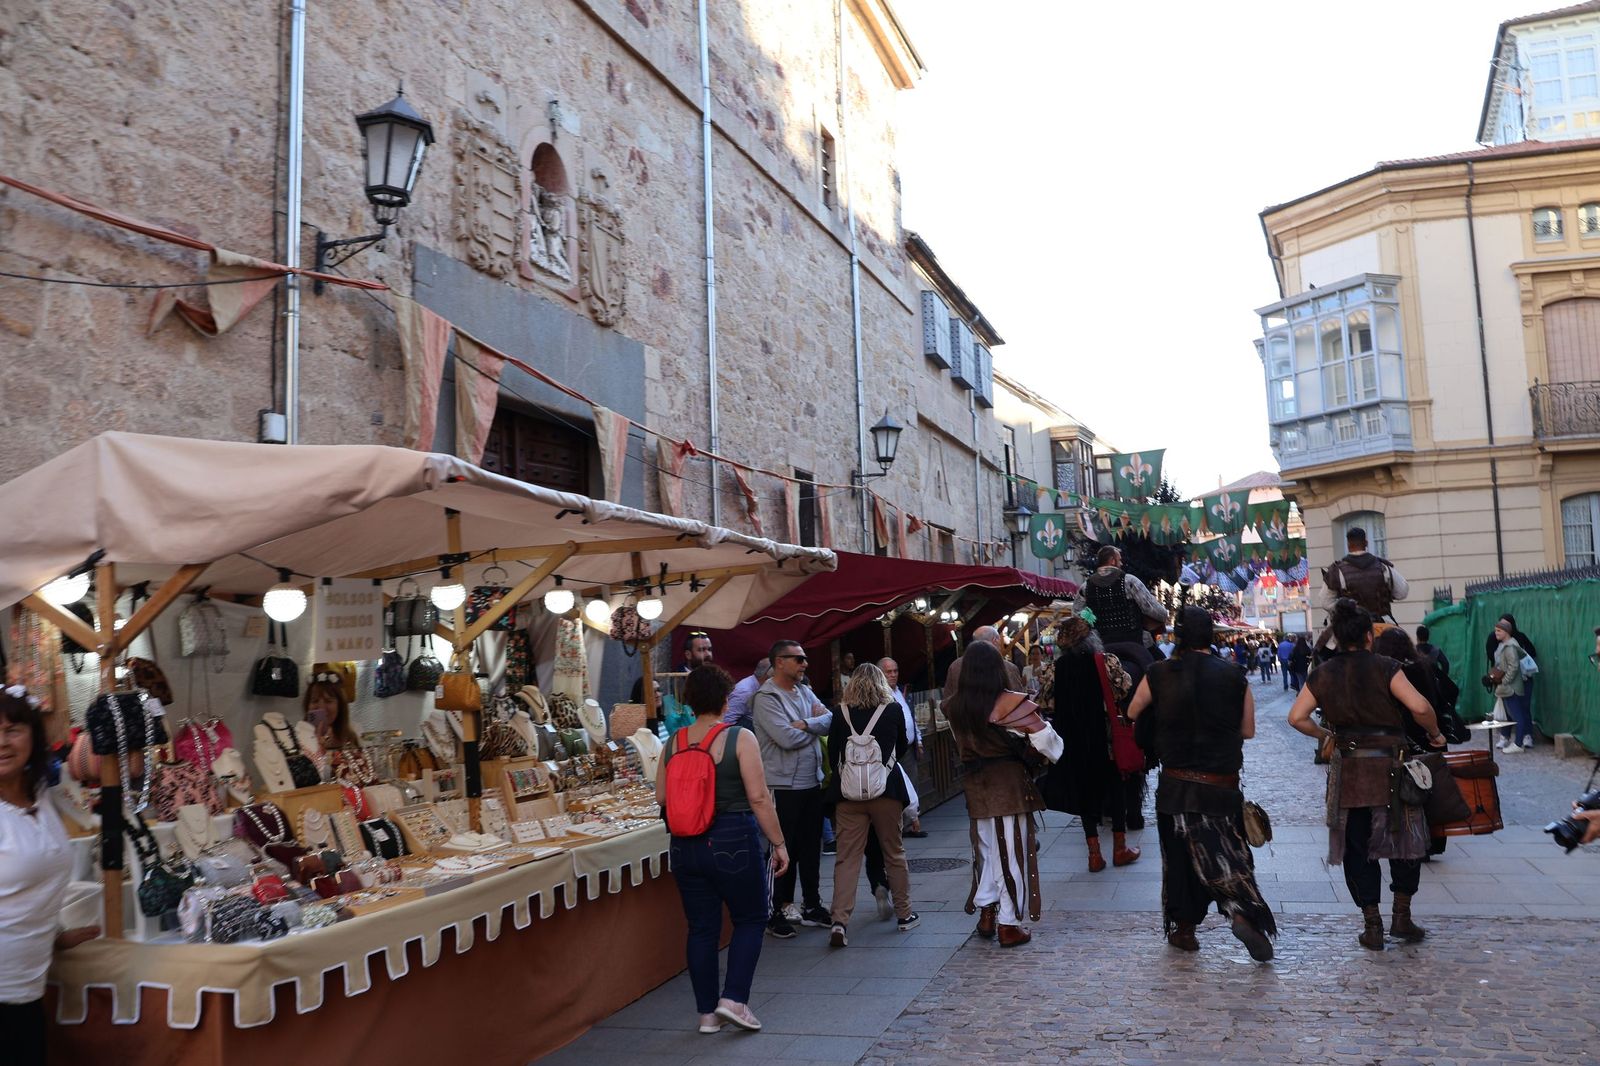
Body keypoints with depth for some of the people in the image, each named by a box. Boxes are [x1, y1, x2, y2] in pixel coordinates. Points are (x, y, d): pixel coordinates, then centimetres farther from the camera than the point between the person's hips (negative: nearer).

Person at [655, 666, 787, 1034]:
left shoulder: (673, 742, 2)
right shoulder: (740, 738, -11)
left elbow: (661, 795, 8)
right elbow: (758, 797, -13)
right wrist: (779, 843, -5)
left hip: (686, 847, 4)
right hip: (734, 842, -4)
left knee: (701, 928, 13)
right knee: (750, 919, 13)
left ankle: (707, 1012, 20)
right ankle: (734, 999, 4)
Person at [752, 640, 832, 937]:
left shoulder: (804, 691, 11)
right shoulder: (766, 698, -13)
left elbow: (830, 720, 1)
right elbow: (787, 738, -23)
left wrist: (805, 724, -18)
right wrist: (815, 723, -5)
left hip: (811, 782, 8)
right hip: (783, 786, -7)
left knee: (811, 848, 15)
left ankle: (812, 907, 27)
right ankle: (774, 913, 11)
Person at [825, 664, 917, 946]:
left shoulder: (841, 713, -1)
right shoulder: (893, 710, -1)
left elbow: (832, 753, 4)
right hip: (886, 790, 0)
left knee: (847, 857, 2)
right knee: (894, 853, 15)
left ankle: (840, 921, -9)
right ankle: (904, 914, 25)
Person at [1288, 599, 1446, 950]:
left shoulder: (1323, 674, 2)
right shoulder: (1384, 667, -7)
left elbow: (1296, 717, -1)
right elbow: (1418, 706, -19)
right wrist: (1434, 734, -1)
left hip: (1348, 772, 2)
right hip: (1391, 767, -2)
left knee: (1356, 848, 9)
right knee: (1405, 841, 15)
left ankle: (1372, 926, 9)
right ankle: (1402, 917, 17)